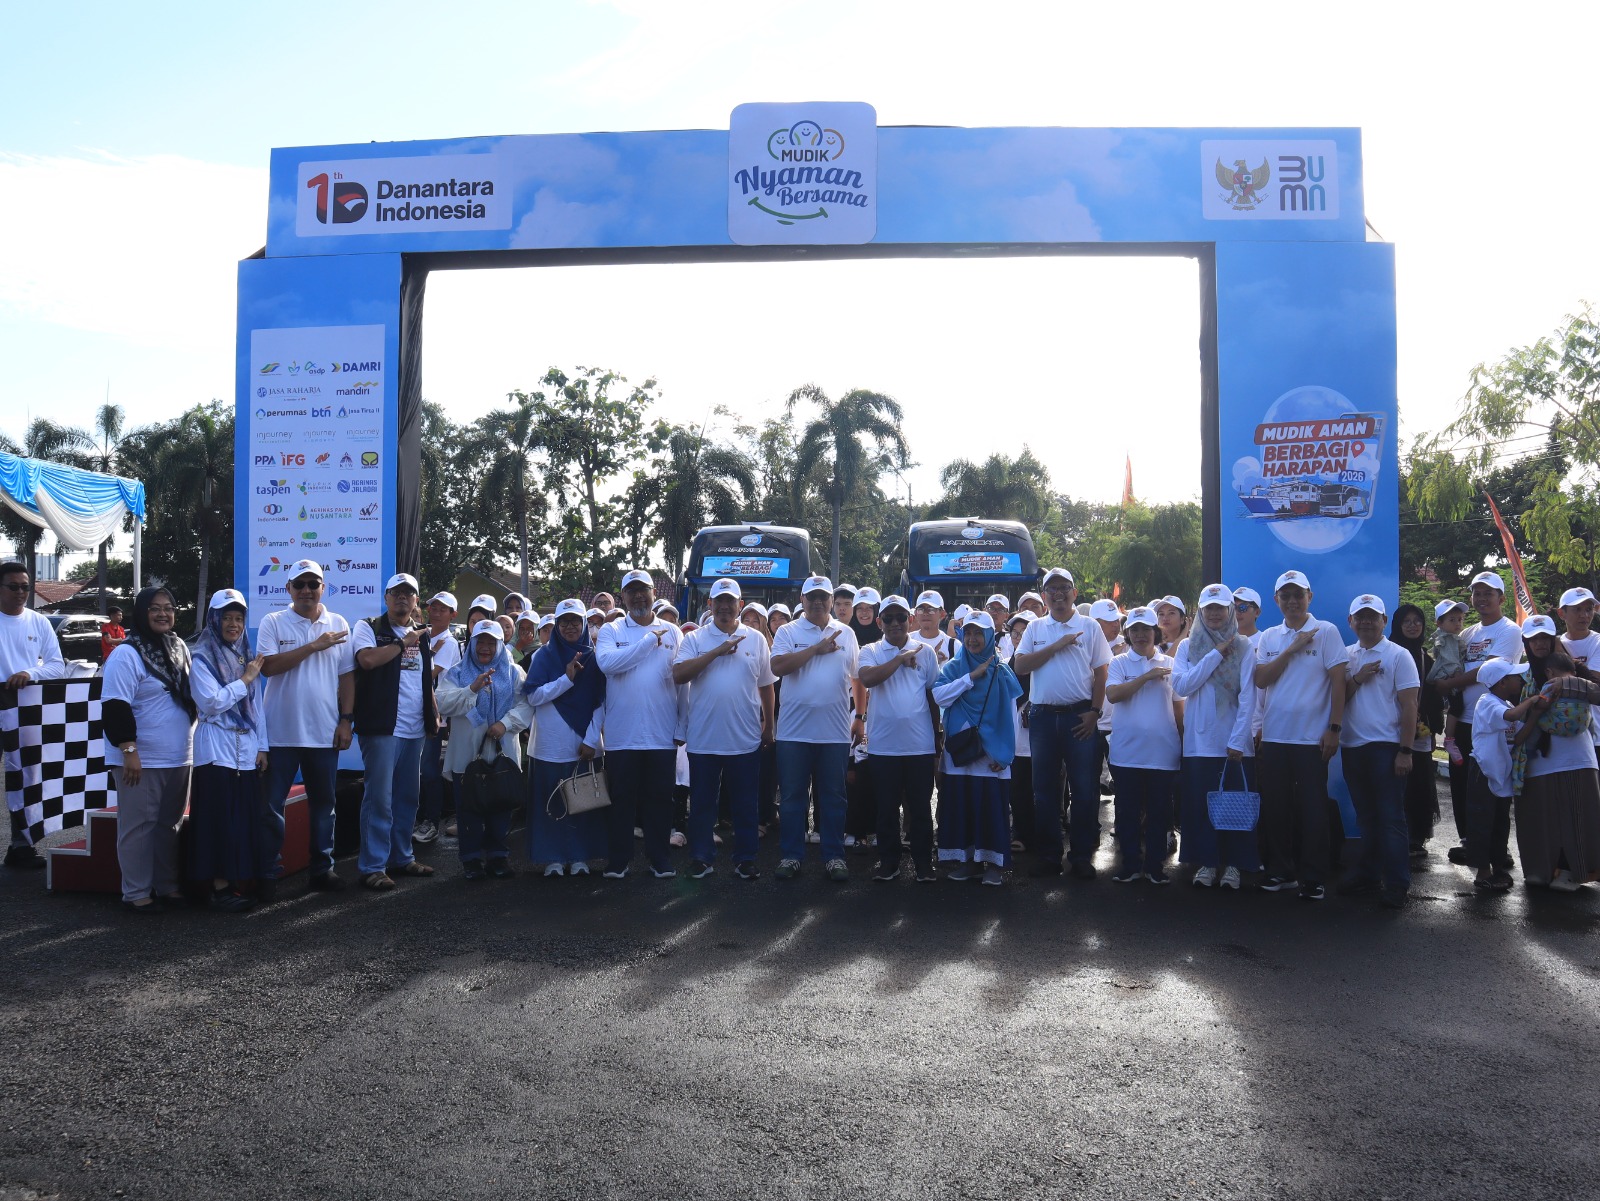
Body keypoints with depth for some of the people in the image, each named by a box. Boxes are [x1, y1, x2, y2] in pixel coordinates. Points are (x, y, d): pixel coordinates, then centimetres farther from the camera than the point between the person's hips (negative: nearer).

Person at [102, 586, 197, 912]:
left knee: (169, 824, 13)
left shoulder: (181, 650, 11)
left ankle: (167, 885, 23)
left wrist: (191, 747, 21)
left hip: (178, 758, 7)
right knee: (138, 826, 0)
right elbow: (115, 707, -17)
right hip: (142, 760, -7)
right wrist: (129, 750, -22)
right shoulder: (127, 655, -12)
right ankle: (136, 893, 7)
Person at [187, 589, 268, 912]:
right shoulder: (201, 657, -3)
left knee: (243, 819, 6)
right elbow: (210, 702, -15)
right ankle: (219, 888, -1)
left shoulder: (247, 656, 14)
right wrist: (245, 679, -10)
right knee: (219, 820, -6)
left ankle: (235, 882, 12)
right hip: (216, 749, -6)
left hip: (247, 749, 6)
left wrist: (262, 746, 10)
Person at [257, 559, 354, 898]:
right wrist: (314, 646, -16)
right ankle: (265, 875, 10)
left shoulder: (338, 625, 6)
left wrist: (347, 720, 0)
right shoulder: (273, 622, -1)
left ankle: (322, 868, 22)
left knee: (323, 803, 12)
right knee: (271, 806, 2)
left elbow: (347, 676, 7)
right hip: (281, 732, -2)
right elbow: (268, 666, -15)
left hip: (325, 732, 3)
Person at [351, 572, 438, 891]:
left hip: (414, 730, 7)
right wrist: (403, 643, -11)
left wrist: (434, 715, 15)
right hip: (382, 728, -7)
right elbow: (367, 659, -21)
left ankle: (402, 857, 23)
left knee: (408, 796, 12)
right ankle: (372, 866, -2)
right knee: (379, 798, -7)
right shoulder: (369, 628, -1)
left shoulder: (420, 635, 18)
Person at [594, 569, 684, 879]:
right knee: (621, 799, 6)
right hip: (621, 734, -1)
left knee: (659, 798, 8)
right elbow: (607, 663, -18)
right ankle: (618, 859, 17)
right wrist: (650, 640, -14)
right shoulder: (610, 631, 3)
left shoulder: (672, 632, 7)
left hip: (662, 734, 1)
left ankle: (660, 859, 18)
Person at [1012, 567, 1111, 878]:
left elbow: (1101, 672, 2)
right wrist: (1057, 646, -10)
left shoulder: (1089, 627, 3)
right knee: (1045, 787, 6)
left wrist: (1095, 711, -6)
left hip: (1079, 716, -2)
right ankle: (1048, 854, 15)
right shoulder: (1035, 628, 8)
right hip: (1043, 715, 2)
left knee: (1084, 788, -1)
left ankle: (1082, 856, 8)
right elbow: (1019, 666, -4)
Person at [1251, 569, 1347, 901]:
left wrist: (1334, 728, -10)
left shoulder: (1326, 632, -1)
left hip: (1312, 737, -4)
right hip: (1273, 737, 4)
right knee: (1275, 807, 8)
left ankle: (1313, 878, 8)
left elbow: (1338, 681, -4)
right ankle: (1281, 871, 19)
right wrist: (1292, 649, -10)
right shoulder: (1268, 638, 10)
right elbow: (1261, 679, -2)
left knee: (1313, 808, 0)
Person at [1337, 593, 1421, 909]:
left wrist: (1405, 750, -13)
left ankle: (1396, 885, 0)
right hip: (1351, 746, 5)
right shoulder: (1345, 656, 12)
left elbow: (1409, 706, -7)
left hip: (1385, 746, -5)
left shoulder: (1398, 655, -3)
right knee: (1366, 815, 14)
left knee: (1390, 817, -4)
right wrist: (1357, 679, -10)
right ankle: (1368, 873, 23)